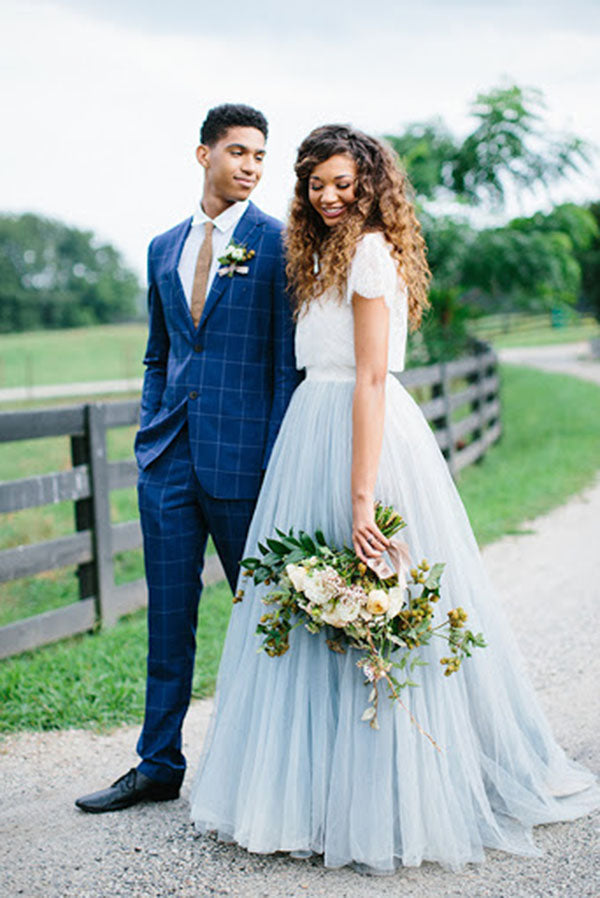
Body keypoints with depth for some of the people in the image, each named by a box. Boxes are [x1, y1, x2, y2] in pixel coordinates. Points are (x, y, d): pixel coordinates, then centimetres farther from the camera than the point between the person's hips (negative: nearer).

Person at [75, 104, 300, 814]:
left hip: (241, 455, -4)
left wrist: (277, 459, -10)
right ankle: (159, 766, 21)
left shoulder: (278, 242, -2)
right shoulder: (164, 248, 14)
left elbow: (290, 360, -5)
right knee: (168, 615, 9)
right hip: (168, 457, 5)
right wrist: (149, 433, 11)